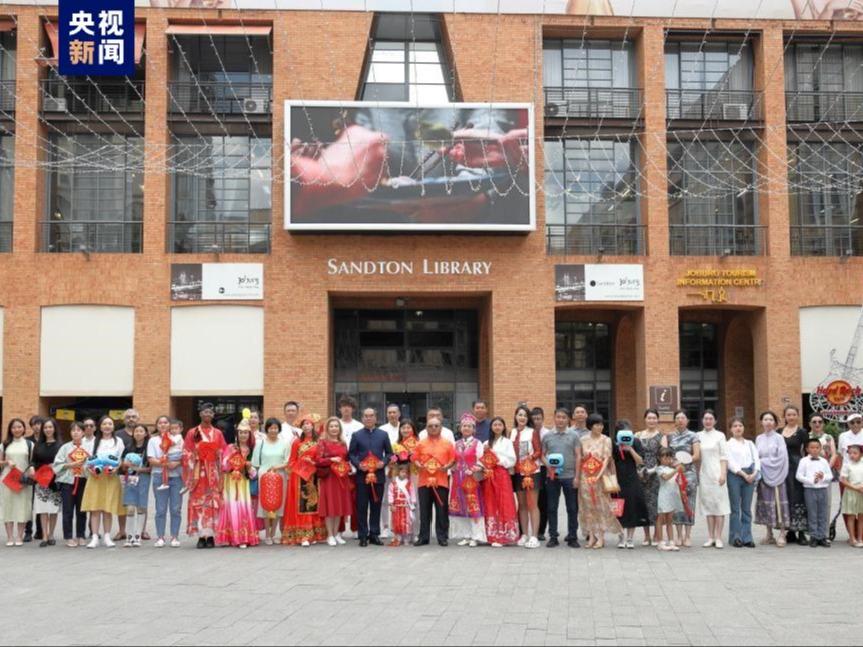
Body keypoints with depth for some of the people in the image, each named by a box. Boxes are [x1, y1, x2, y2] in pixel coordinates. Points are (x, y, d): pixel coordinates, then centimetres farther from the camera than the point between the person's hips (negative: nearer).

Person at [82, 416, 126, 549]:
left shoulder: (118, 441, 9)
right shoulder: (94, 441, 12)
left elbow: (121, 459, 8)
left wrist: (116, 468, -11)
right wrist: (90, 469, -9)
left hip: (111, 478, -1)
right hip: (95, 477, 1)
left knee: (108, 509, -1)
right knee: (95, 508, -5)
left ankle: (107, 537, 8)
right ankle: (94, 538, -3)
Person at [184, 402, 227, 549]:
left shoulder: (218, 433, 9)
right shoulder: (192, 433, 6)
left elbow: (223, 455, 8)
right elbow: (188, 454, 3)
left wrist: (221, 475, -1)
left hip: (214, 472, 1)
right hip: (199, 472, -1)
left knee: (213, 502, -2)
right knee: (198, 501, -4)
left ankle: (211, 536, 2)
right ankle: (201, 536, -1)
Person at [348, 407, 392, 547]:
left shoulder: (383, 434, 9)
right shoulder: (356, 435, 6)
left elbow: (389, 452, 10)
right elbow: (351, 454, 4)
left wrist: (383, 462, -9)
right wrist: (358, 464, -13)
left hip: (378, 475, 1)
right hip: (362, 475, -1)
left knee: (376, 506, 5)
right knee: (362, 507, 1)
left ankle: (374, 534, 13)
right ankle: (363, 535, 5)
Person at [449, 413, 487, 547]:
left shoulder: (477, 443, 1)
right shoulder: (456, 444, 14)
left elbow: (480, 462, -5)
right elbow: (453, 461, 15)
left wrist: (474, 472, -16)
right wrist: (454, 470, 1)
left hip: (472, 479, -5)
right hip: (458, 479, 5)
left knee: (473, 507, -6)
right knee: (460, 507, 6)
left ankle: (475, 537, -1)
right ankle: (465, 536, 14)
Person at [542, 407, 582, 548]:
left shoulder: (573, 435, 4)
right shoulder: (547, 436, 7)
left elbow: (578, 456, 2)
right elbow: (542, 454, 11)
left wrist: (576, 476, -5)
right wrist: (548, 466, -9)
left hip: (569, 476, -1)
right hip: (552, 476, 1)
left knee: (572, 508, 4)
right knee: (552, 507, 4)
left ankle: (572, 537, 12)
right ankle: (553, 537, 12)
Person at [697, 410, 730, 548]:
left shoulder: (719, 436, 1)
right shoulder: (698, 436, 9)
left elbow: (724, 456, -2)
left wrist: (723, 473, -11)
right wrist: (697, 474, 5)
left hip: (717, 473, -3)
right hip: (704, 474, 3)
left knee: (719, 504, -3)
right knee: (708, 504, 5)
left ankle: (718, 538, -1)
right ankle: (710, 537, 10)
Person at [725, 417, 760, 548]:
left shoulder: (749, 443, 17)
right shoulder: (728, 444, 4)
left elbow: (756, 459, 8)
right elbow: (731, 463, -6)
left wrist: (754, 473, -9)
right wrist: (743, 474, -13)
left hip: (750, 475, 3)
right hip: (735, 475, -3)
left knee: (747, 508, 4)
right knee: (735, 508, -1)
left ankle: (747, 537, 6)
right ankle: (735, 537, 4)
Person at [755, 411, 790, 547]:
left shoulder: (778, 438, -1)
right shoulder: (759, 439, 12)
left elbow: (782, 457, -8)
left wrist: (764, 461, -8)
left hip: (776, 474, -4)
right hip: (763, 474, 4)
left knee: (778, 502, -7)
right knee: (766, 502, 4)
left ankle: (782, 534, -3)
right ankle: (769, 534, 11)